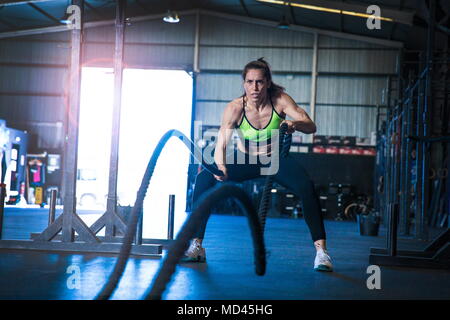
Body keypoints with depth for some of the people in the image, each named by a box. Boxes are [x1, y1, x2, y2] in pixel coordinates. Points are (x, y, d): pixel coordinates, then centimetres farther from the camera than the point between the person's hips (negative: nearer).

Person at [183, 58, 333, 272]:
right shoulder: (235, 108, -21)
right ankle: (196, 247, -13)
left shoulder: (280, 100, -19)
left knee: (306, 187, -29)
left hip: (275, 158, 0)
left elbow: (311, 126, -22)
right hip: (245, 159, 1)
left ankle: (321, 250, -21)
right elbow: (221, 142, -30)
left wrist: (294, 123, -45)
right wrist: (220, 165, -51)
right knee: (204, 179, -22)